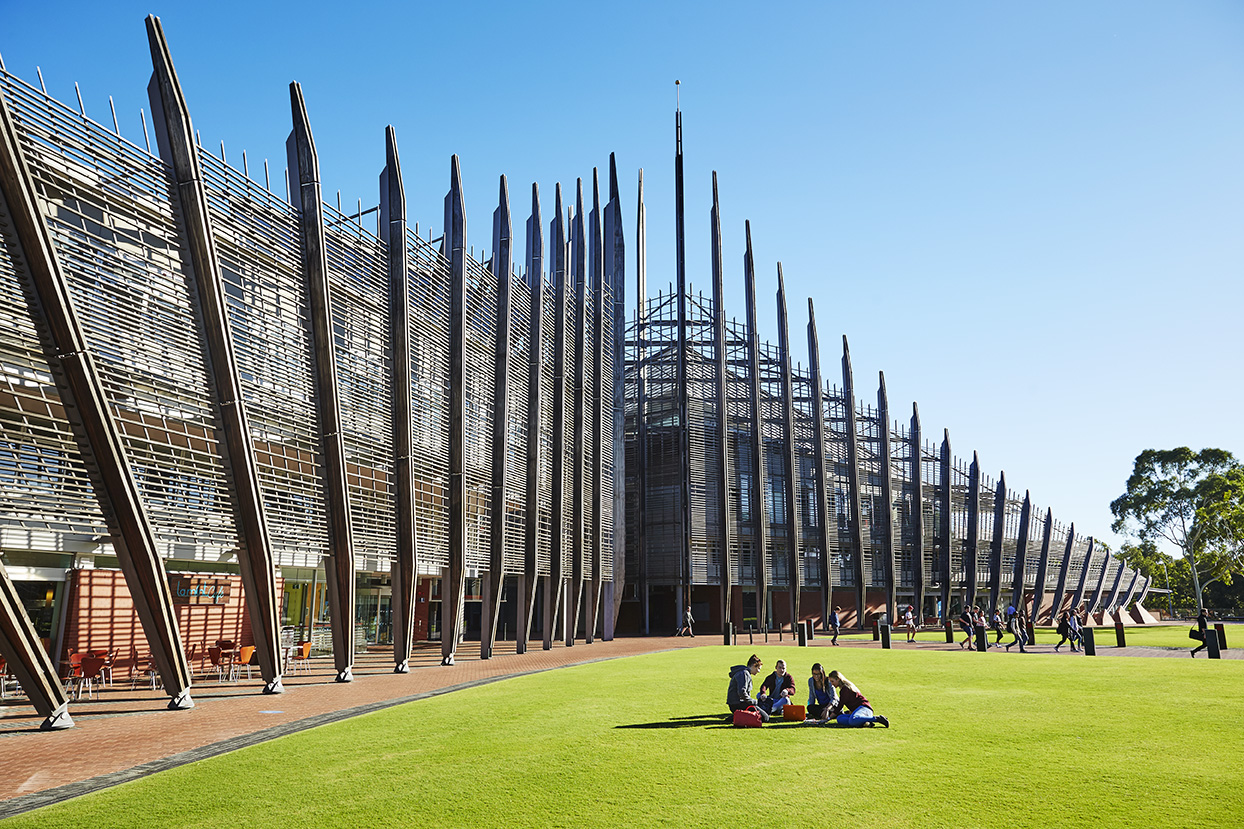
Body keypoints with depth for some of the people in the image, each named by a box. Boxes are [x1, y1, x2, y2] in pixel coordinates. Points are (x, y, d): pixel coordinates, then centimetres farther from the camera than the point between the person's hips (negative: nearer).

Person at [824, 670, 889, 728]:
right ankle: (865, 723, -18)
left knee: (852, 720, -41)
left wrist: (829, 717, 2)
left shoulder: (845, 688, -6)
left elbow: (840, 706, -6)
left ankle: (877, 718, -28)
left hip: (863, 708, -10)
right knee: (840, 719, -10)